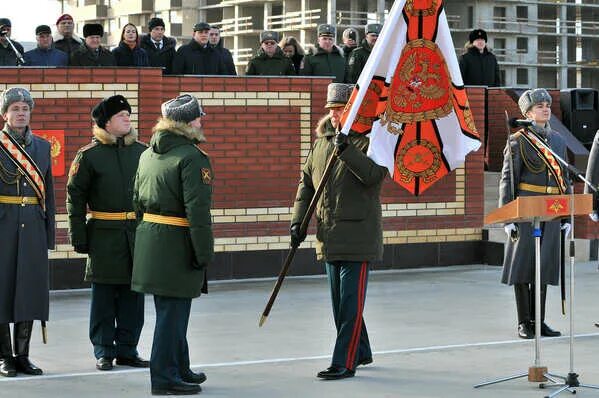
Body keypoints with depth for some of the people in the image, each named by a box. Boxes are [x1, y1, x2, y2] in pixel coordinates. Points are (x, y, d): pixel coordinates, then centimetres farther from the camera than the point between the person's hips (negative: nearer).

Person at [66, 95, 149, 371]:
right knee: (104, 293, 2)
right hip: (104, 234, -4)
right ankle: (104, 351, 11)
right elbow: (75, 196, -1)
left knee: (133, 292, 6)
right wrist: (78, 236, -6)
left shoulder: (142, 151, 9)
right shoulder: (89, 155, -2)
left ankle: (127, 348, 16)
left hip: (139, 232, 4)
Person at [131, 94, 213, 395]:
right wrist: (204, 253, -16)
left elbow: (137, 201, 16)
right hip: (176, 244, -9)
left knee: (171, 310, 19)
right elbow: (197, 210, -19)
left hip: (149, 237, 9)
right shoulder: (192, 157, -15)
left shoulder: (147, 155, 12)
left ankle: (179, 368, 31)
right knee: (173, 311, -1)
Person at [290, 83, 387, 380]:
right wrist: (298, 220, 4)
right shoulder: (321, 142, 13)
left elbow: (375, 175, -23)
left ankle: (344, 362, -4)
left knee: (350, 301, -6)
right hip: (329, 236, 7)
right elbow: (306, 182, 14)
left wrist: (348, 150, -32)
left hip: (357, 235, -7)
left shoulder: (368, 141, -7)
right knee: (340, 300, 15)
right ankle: (361, 352, 29)